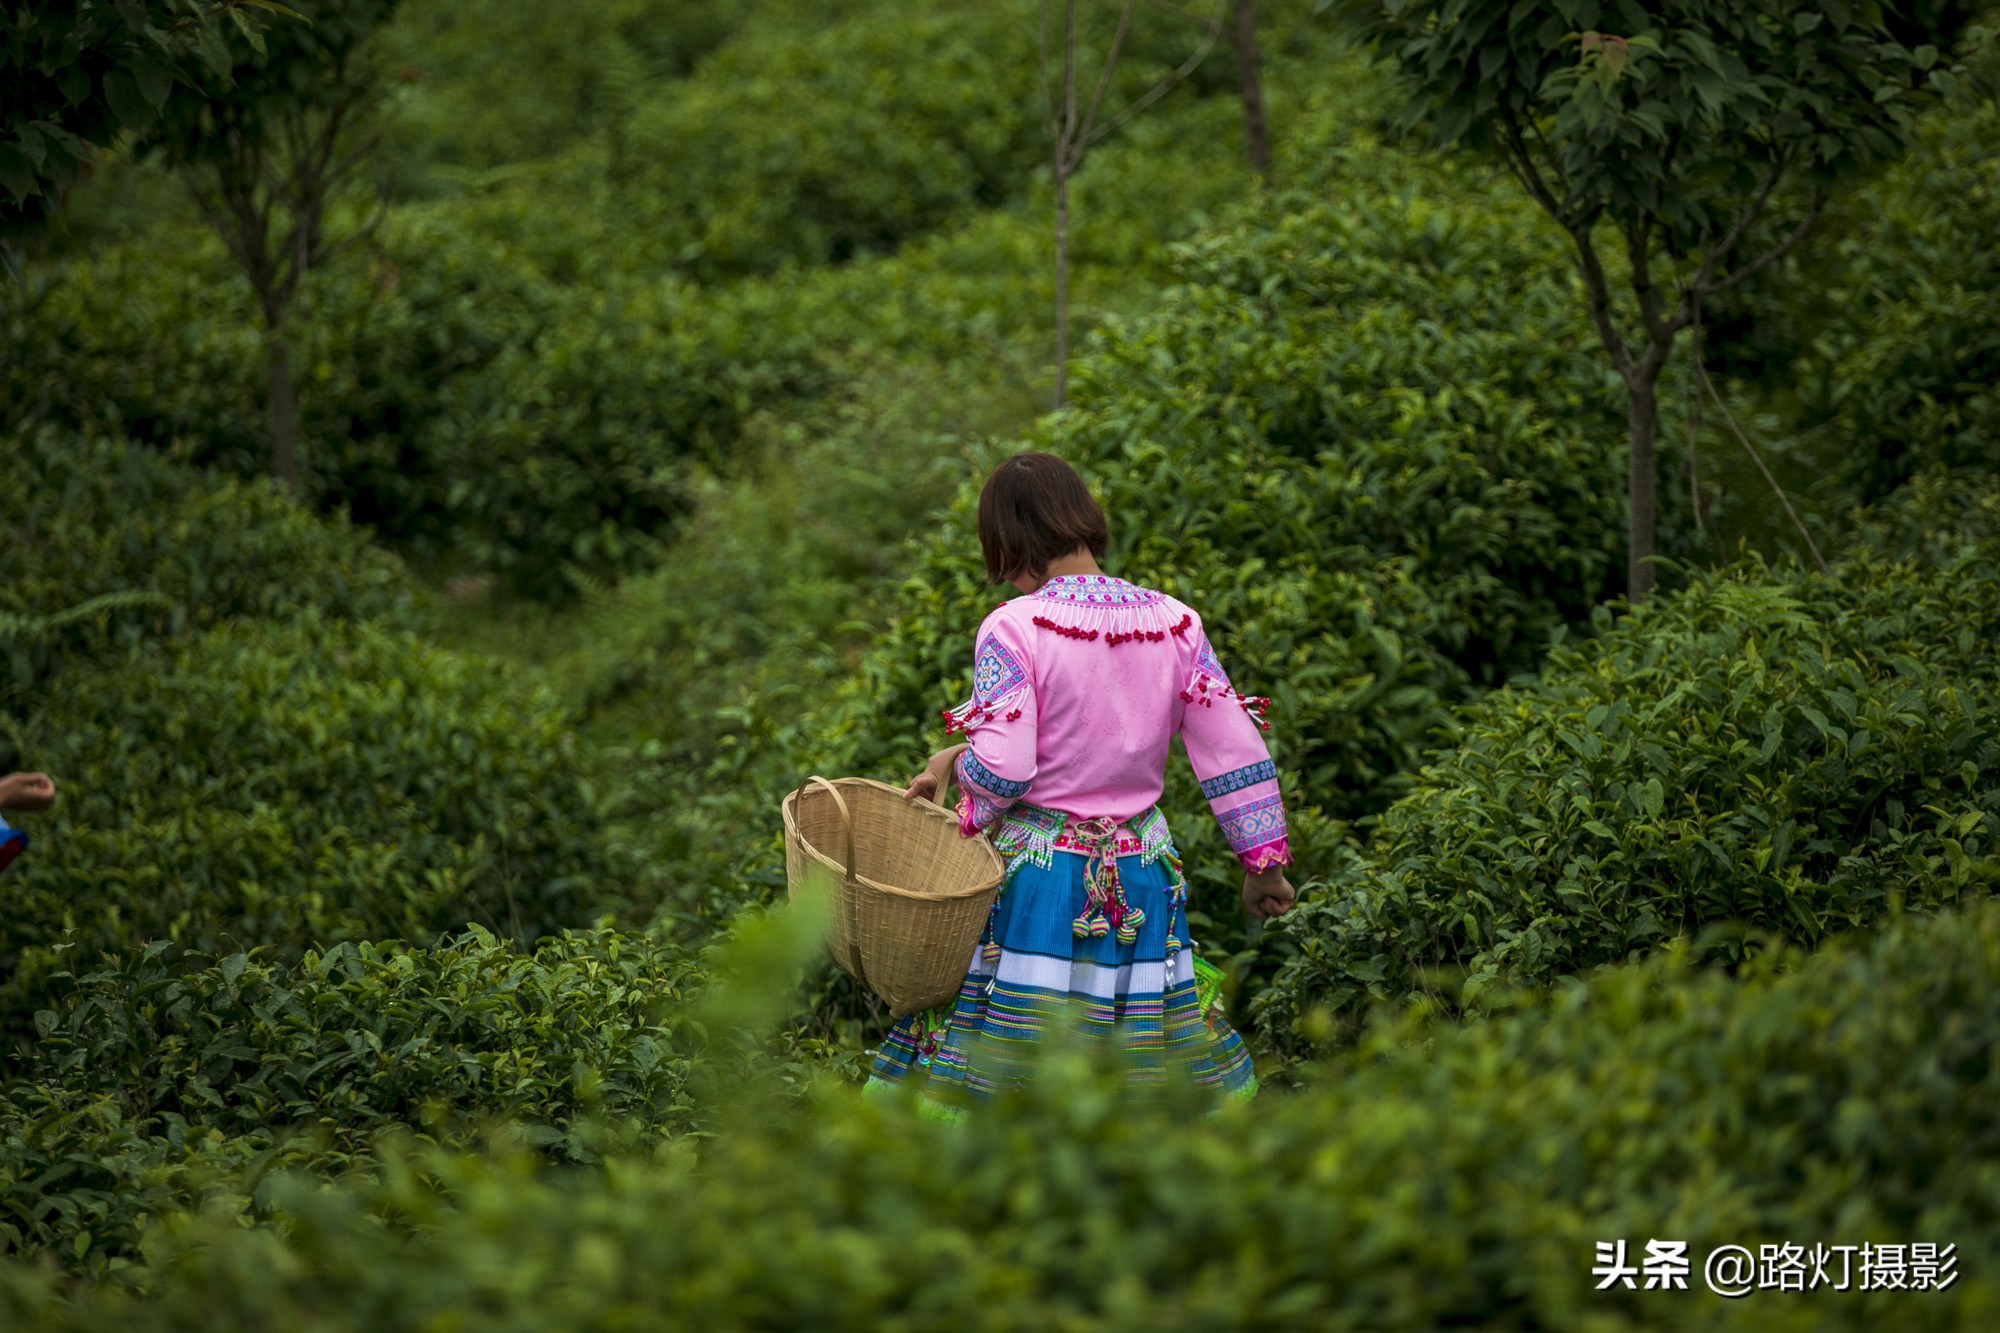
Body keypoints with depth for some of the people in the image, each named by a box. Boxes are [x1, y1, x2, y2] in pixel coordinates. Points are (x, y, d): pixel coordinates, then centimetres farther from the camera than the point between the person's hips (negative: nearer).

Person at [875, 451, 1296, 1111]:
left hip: (1038, 877, -4)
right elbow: (1232, 750, 3)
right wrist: (1263, 862, 11)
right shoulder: (1175, 623, 0)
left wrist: (954, 763, 3)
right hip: (1142, 875, 4)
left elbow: (1002, 769, -19)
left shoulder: (1013, 628, -14)